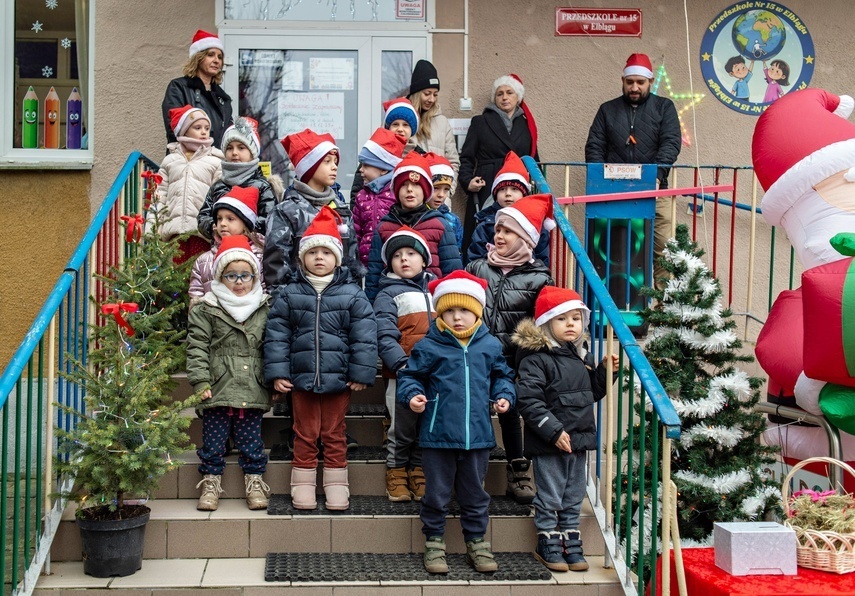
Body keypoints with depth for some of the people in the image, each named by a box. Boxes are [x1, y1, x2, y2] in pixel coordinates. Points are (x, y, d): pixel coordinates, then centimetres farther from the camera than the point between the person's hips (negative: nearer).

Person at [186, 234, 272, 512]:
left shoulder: (264, 310, 8)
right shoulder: (205, 311, 0)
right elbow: (197, 348, -3)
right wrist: (201, 381, -10)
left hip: (252, 391, 2)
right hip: (218, 390, -1)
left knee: (251, 441, 7)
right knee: (213, 441, 5)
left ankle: (254, 483, 19)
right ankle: (210, 484, 17)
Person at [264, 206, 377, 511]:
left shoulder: (352, 294, -2)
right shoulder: (289, 294, 1)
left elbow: (364, 335, -4)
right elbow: (276, 335, 0)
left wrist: (361, 373, -8)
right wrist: (277, 372, -5)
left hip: (338, 379, -1)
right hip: (301, 379, 1)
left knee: (334, 435, 10)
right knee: (305, 434, 10)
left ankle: (336, 486, 20)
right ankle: (303, 486, 20)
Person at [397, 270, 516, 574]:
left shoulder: (490, 345, 4)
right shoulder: (428, 346, -6)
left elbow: (501, 375, 18)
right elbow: (410, 376, 2)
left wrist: (504, 395, 1)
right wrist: (413, 395, -16)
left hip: (478, 434, 3)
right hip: (438, 435, -2)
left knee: (475, 494, 15)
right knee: (436, 494, 8)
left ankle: (477, 542, 28)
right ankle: (434, 543, 22)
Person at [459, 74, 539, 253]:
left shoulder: (527, 125, 20)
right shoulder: (480, 122, 12)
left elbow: (534, 160, 21)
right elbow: (466, 157, 7)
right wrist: (467, 181, -9)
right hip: (486, 193, -2)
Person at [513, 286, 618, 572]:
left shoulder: (583, 356, 11)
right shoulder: (536, 359, -14)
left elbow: (592, 393, 20)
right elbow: (529, 400, -21)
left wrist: (605, 371, 3)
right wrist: (554, 431, -23)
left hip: (579, 440, 7)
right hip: (548, 444, -7)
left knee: (573, 498, 16)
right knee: (549, 498, 5)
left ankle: (571, 544, 27)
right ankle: (548, 545, 19)